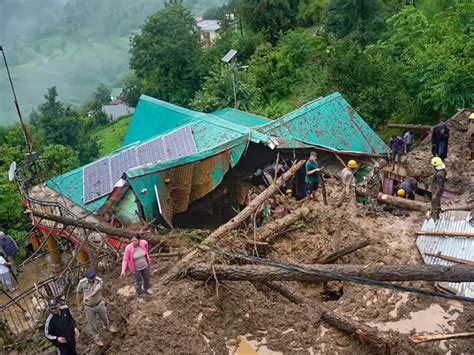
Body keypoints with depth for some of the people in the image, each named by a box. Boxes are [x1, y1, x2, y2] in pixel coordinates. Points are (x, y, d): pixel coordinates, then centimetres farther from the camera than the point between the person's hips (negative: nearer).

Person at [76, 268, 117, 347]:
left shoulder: (99, 281, -24)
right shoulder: (82, 282, -19)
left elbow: (96, 290, -41)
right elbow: (78, 293, -4)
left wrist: (89, 296, -58)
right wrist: (79, 305, -1)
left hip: (99, 304, 1)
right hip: (89, 307, -1)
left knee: (104, 317, 25)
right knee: (93, 324, 11)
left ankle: (107, 326, 59)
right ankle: (96, 338, 34)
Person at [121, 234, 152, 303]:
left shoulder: (144, 243, -21)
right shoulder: (128, 248, -29)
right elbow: (125, 260, -21)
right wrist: (123, 270, -30)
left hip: (145, 266, 4)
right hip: (136, 269, -3)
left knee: (147, 279, 26)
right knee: (138, 283, 14)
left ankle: (146, 289, 58)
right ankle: (139, 296, 40)